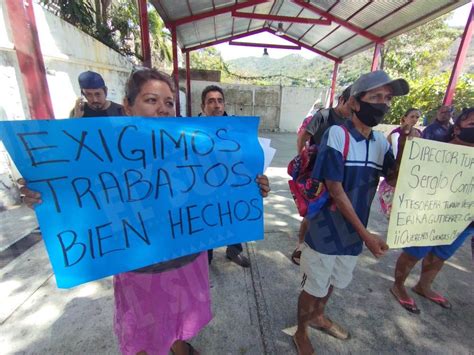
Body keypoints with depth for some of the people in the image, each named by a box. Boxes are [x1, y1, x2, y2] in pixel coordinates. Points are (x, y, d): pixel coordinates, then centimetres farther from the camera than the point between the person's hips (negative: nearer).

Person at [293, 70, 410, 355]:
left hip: (353, 231, 6)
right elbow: (335, 190, -21)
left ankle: (318, 316, 55)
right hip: (327, 229, -6)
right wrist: (366, 234, -17)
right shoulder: (337, 134, -18)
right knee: (314, 286, 13)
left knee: (333, 281, 26)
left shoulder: (381, 141, 2)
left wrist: (404, 150, -15)